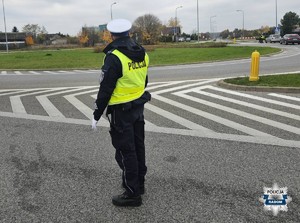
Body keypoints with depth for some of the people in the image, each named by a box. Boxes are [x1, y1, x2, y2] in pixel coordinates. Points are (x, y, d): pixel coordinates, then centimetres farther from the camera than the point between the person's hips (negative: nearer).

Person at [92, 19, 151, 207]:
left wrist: (97, 115, -10)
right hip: (139, 107, 8)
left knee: (126, 151, 1)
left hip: (121, 111, -7)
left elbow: (105, 89, -18)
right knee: (138, 147, 17)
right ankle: (139, 183, 32)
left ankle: (132, 193, 9)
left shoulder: (114, 57, -19)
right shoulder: (142, 53, 3)